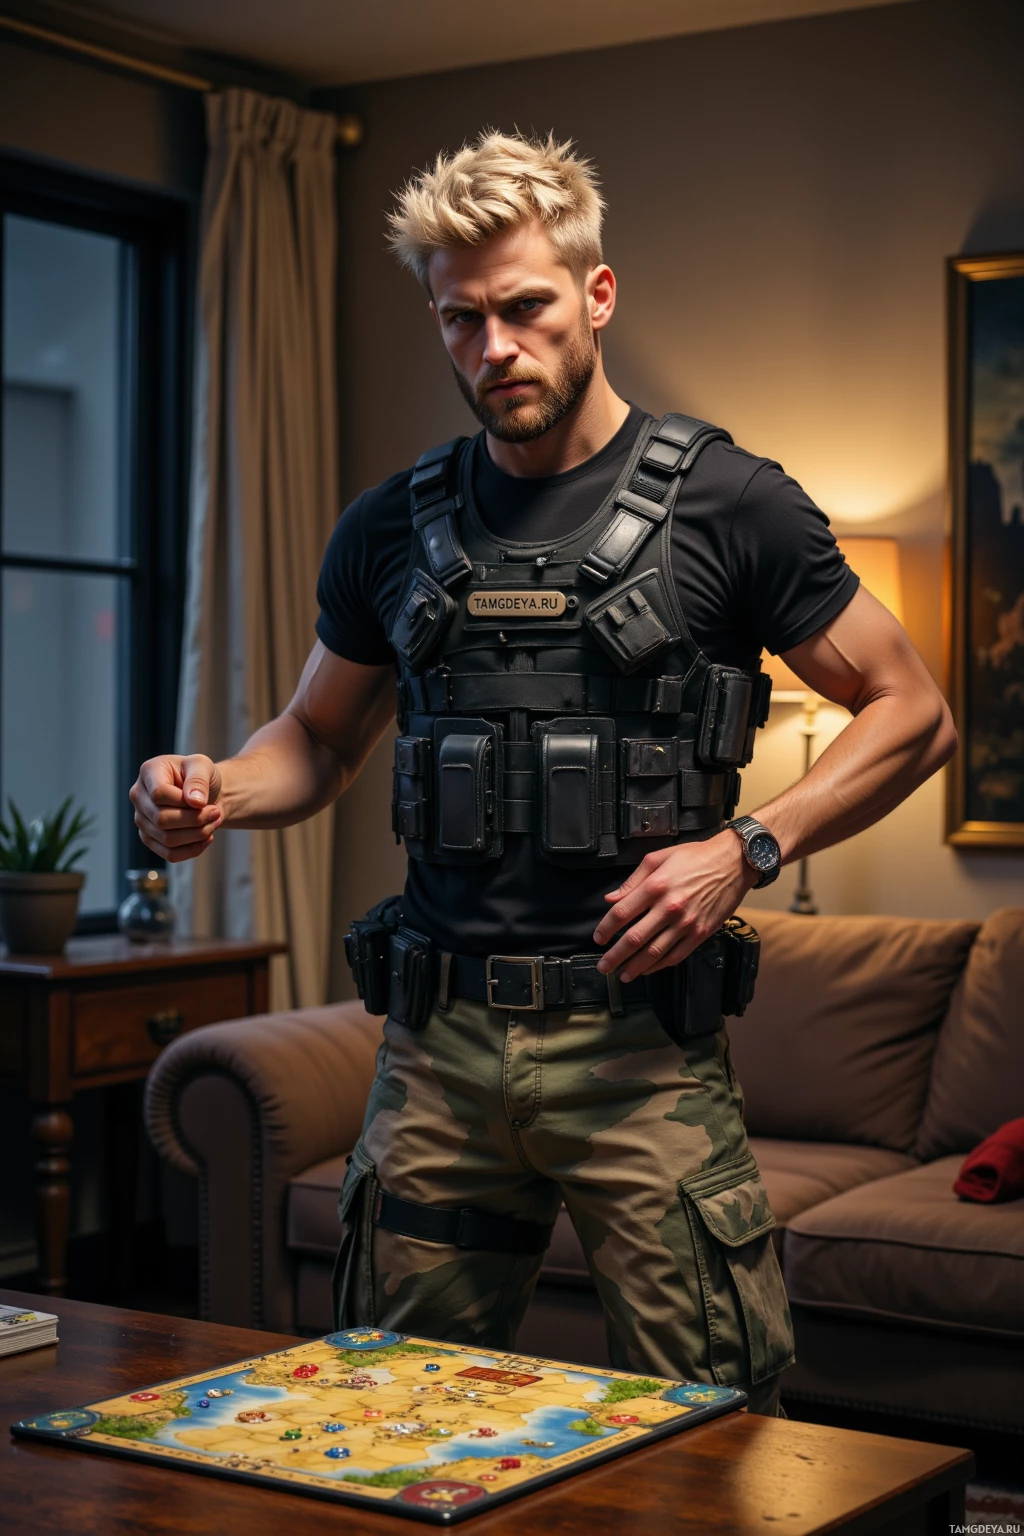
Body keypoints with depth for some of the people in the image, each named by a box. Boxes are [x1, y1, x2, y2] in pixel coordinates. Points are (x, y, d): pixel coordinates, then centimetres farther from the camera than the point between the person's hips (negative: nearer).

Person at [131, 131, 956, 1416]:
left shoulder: (723, 503, -1)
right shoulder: (393, 527, 10)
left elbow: (911, 714, 3)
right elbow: (320, 740, 22)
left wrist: (745, 849, -11)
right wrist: (216, 793, -1)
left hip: (641, 1035, -3)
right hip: (439, 1040, 3)